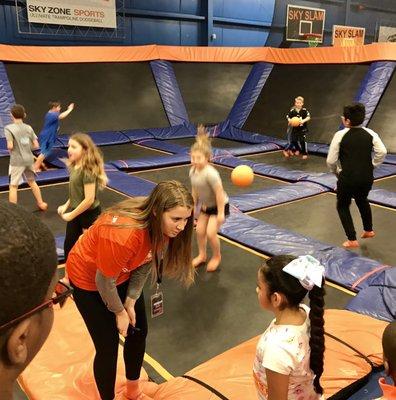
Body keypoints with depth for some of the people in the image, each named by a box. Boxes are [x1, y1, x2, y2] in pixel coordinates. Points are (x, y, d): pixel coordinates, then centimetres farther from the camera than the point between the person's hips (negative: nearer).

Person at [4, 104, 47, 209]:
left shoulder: (9, 128, -10)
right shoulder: (29, 128, 4)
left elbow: (10, 146, -17)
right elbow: (36, 145, 2)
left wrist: (9, 147, 5)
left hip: (17, 161, -5)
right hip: (29, 159, 5)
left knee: (13, 186, 2)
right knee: (32, 181, 22)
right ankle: (41, 204, 33)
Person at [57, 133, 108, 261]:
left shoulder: (88, 170, -25)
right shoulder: (74, 166, 2)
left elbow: (89, 199, -27)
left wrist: (71, 215, -19)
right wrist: (66, 206, 4)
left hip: (89, 214, -9)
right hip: (75, 212, 9)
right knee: (69, 245, 18)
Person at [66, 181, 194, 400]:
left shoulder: (160, 226, -22)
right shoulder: (124, 234, -42)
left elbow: (145, 263, -6)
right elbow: (104, 281, -26)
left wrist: (131, 301, -8)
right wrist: (120, 311, -10)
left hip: (123, 274, 7)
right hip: (89, 277, -6)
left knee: (138, 332, 15)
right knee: (108, 347, -1)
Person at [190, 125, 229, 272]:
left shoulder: (210, 173, -34)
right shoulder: (192, 171, -10)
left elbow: (219, 193, -29)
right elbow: (195, 191, 3)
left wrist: (220, 213, -24)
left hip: (219, 205, -7)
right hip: (206, 205, 7)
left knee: (211, 233, -9)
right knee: (199, 231, 8)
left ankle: (217, 256, 18)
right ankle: (202, 255, 30)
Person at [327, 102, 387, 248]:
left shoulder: (340, 135, -11)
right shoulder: (370, 133, -1)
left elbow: (331, 161, -10)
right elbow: (382, 152, -8)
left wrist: (336, 171, 10)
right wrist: (371, 166, 6)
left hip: (347, 178, -4)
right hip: (367, 177, 5)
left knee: (342, 206, 19)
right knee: (362, 200, 34)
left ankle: (352, 240, 16)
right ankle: (368, 230, 48)